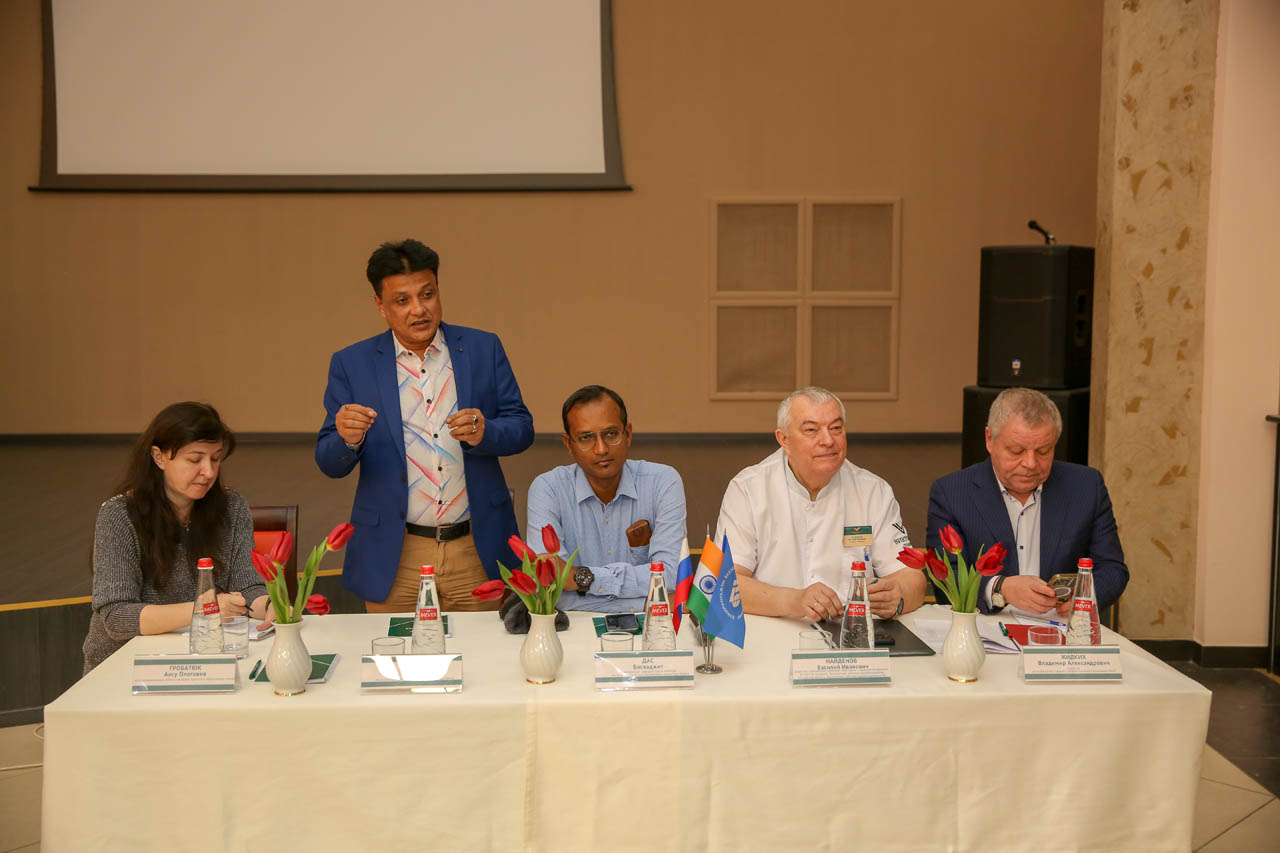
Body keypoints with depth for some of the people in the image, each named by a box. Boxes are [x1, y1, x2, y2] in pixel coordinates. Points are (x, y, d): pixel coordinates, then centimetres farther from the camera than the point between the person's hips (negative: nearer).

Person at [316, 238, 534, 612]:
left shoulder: (483, 349, 4)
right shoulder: (352, 364, 1)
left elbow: (522, 427, 4)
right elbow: (330, 463, 2)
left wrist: (483, 433, -18)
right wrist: (348, 439, -21)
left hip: (477, 553, 1)